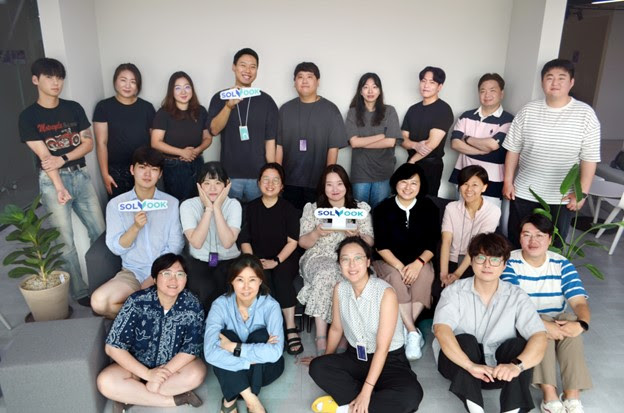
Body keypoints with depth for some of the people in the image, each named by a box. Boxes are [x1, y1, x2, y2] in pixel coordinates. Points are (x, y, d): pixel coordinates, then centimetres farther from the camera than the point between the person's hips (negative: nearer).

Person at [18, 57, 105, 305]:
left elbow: (88, 143, 3)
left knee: (100, 232, 4)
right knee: (65, 241, -3)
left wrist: (63, 158, -13)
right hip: (52, 181, -3)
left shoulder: (74, 108, 8)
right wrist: (59, 187, -18)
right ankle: (80, 292, 8)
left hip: (80, 175, 3)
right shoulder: (28, 116, -2)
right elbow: (43, 155, -9)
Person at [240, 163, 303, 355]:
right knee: (262, 276, -31)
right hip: (258, 258, 1)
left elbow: (292, 241, -3)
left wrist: (276, 261, -17)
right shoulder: (251, 208, 8)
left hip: (284, 259, -1)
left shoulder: (289, 209, 3)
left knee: (281, 275, -32)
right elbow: (244, 240, 5)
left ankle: (290, 329, -28)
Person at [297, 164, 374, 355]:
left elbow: (370, 242, 7)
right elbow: (303, 243, 7)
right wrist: (317, 233, -15)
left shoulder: (361, 208, 13)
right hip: (319, 258, 0)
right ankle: (321, 337, -31)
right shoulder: (312, 208, 11)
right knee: (327, 273, -35)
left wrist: (357, 235, -16)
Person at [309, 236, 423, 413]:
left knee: (411, 394, -32)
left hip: (390, 360, -3)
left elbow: (382, 347, -24)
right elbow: (336, 328, 7)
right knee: (317, 367, -21)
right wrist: (326, 362, 15)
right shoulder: (339, 289, -7)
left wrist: (366, 392, -27)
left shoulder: (386, 293, -22)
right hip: (355, 357, 4)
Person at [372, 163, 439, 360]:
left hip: (419, 262, 2)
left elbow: (432, 244, -3)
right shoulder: (383, 209, -2)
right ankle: (412, 332, -29)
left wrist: (418, 263, -22)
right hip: (388, 262, -1)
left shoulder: (429, 207, 2)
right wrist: (399, 266, -23)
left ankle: (405, 329, -25)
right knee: (396, 278, -33)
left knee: (425, 274, -31)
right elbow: (381, 246, -8)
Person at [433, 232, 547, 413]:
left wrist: (516, 365, -39)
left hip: (499, 369, 1)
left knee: (518, 344, -25)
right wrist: (470, 366, -41)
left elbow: (539, 337, -19)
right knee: (465, 339, -30)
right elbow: (441, 330, -26)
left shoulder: (517, 297, -5)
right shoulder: (454, 291, -9)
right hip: (458, 363, -1)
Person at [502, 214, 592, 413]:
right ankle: (550, 397, -33)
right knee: (539, 329, -34)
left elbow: (579, 302, -11)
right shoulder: (509, 263, -12)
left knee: (572, 322, -29)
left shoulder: (562, 264, -2)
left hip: (557, 322, 3)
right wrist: (543, 324, -37)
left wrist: (581, 323, -34)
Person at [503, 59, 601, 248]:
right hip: (523, 193, 2)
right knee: (516, 243, 14)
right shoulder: (528, 111, -1)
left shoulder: (585, 114, -6)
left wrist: (582, 192, -9)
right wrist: (508, 181, 0)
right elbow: (513, 149, 3)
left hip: (562, 197, -1)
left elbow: (589, 158, -6)